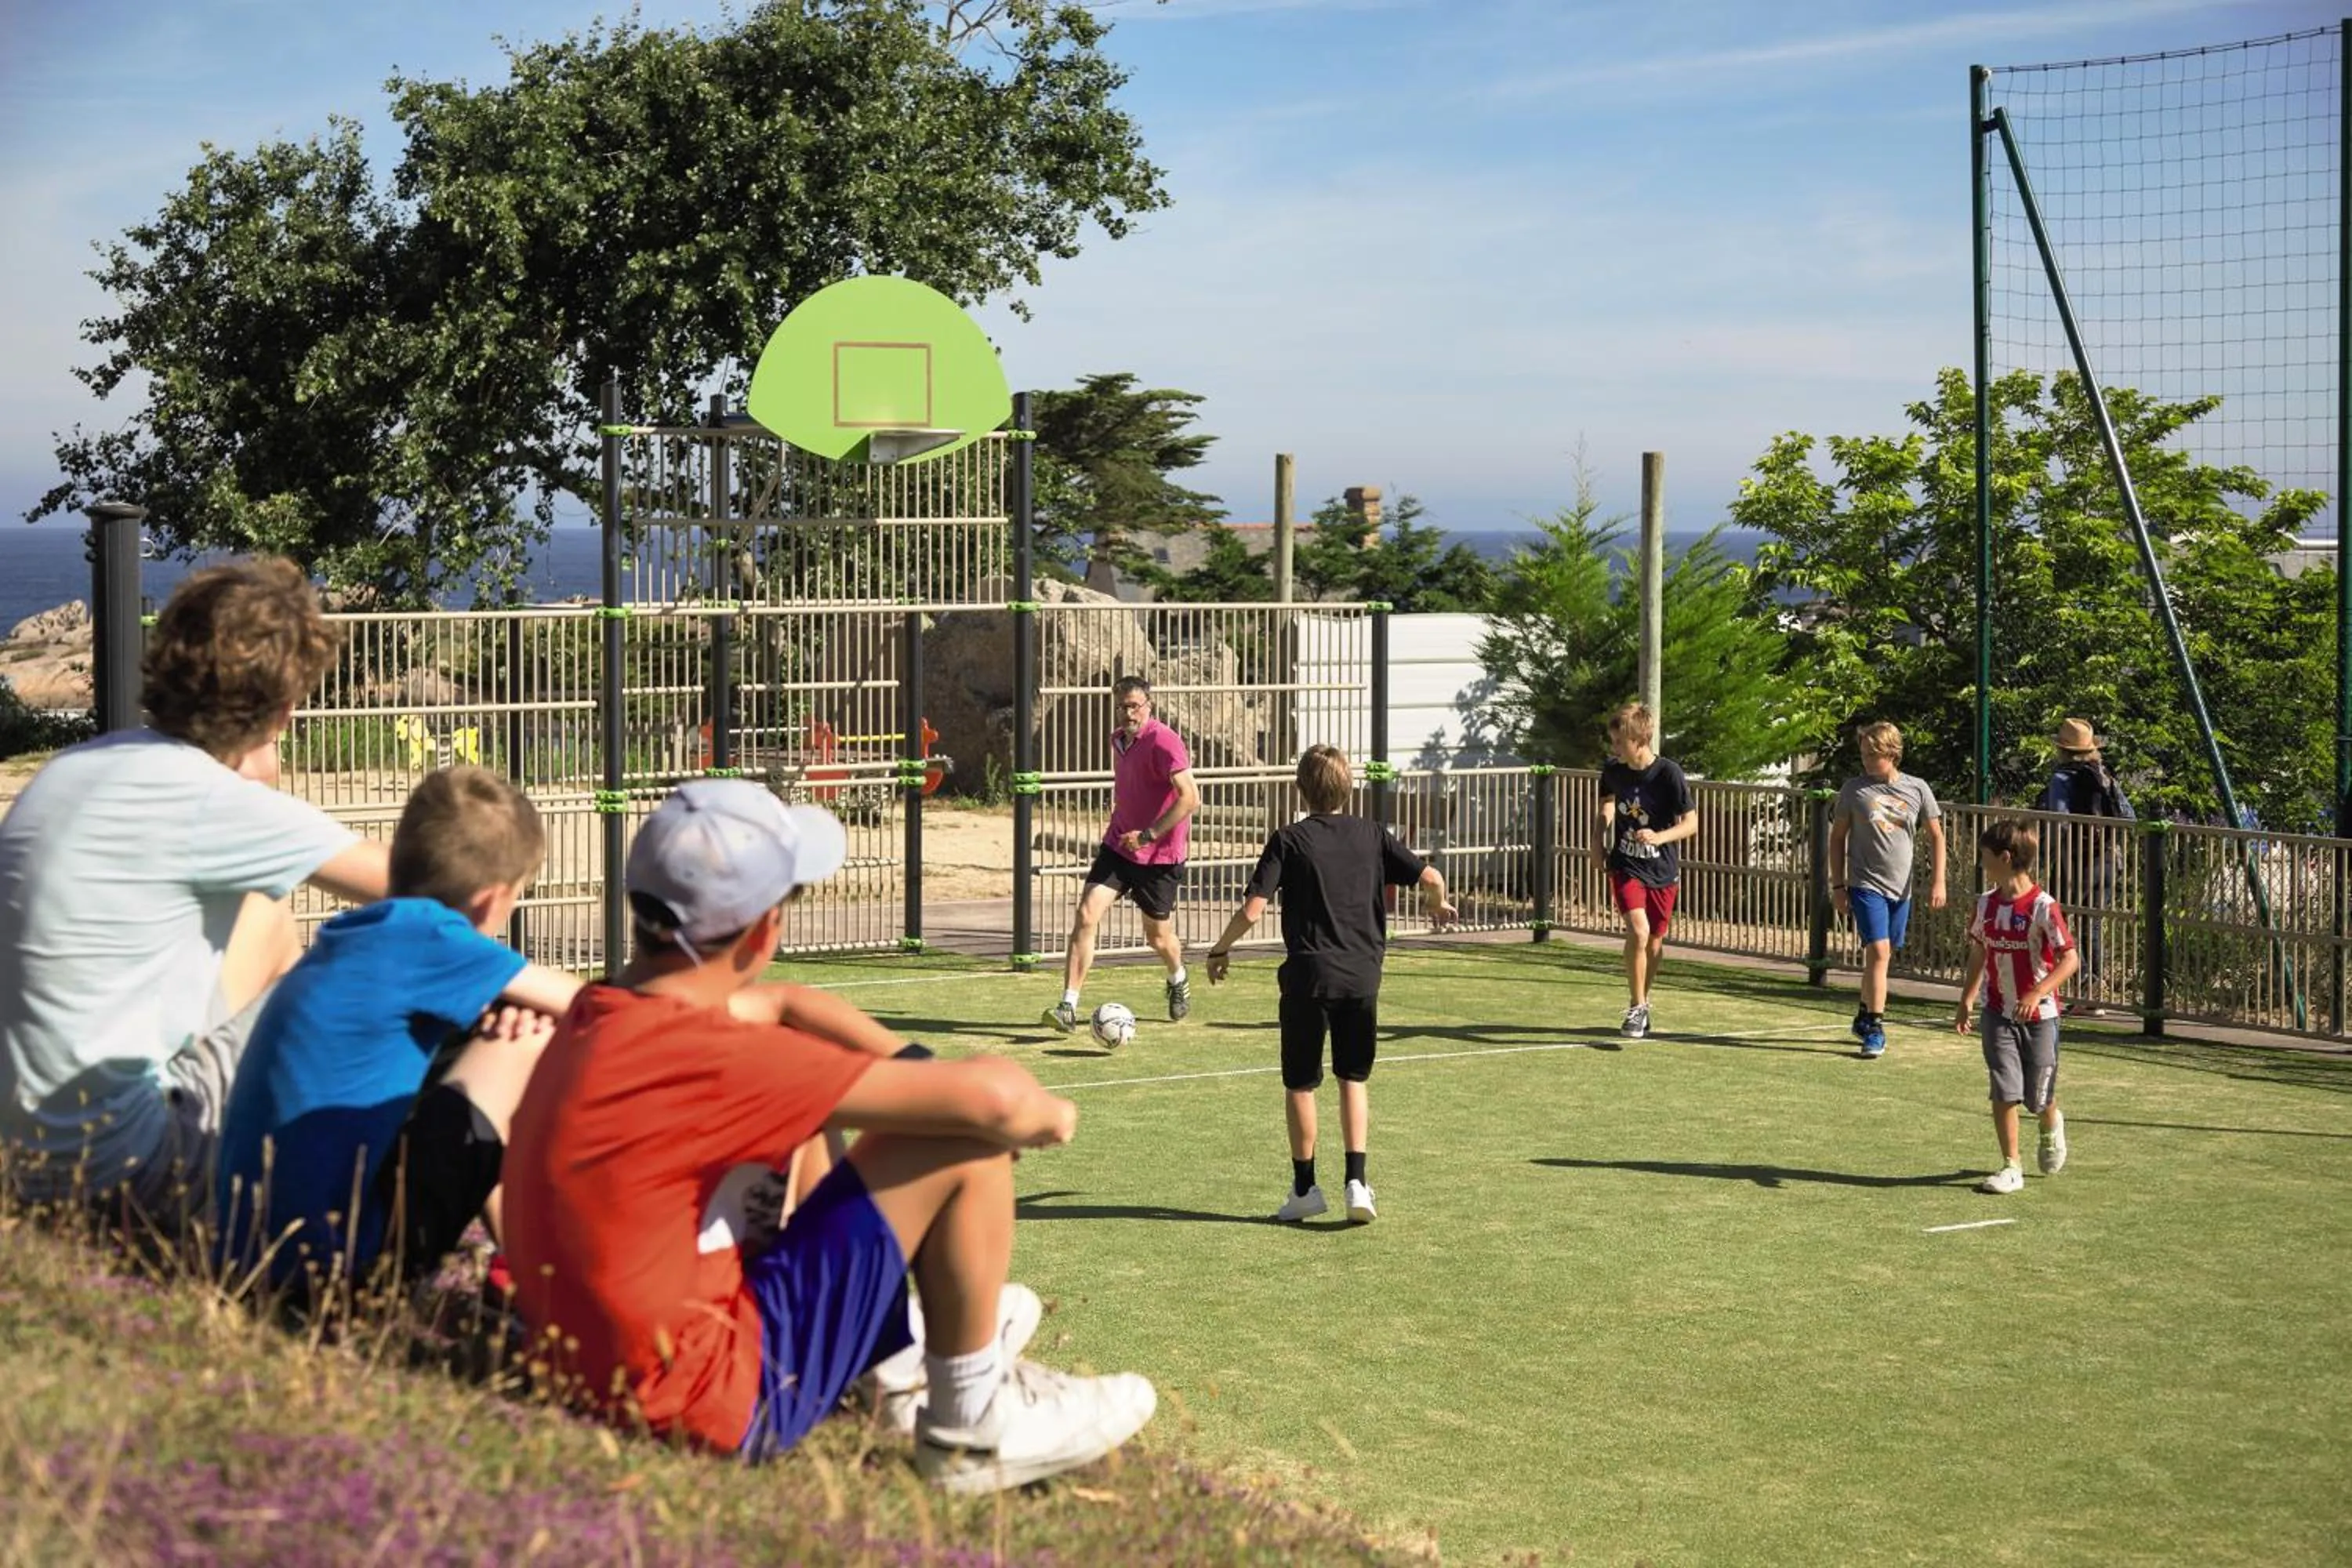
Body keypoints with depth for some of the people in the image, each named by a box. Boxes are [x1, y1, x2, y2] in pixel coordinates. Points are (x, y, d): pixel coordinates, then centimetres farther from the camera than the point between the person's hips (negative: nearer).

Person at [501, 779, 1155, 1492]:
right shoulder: (704, 1057, -24)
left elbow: (785, 1005, 21)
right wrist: (1044, 1113, 0)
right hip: (723, 1410, -9)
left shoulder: (602, 1014, 1)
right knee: (970, 1139, -8)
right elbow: (990, 1099, -21)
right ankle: (969, 1428, 7)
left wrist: (914, 1067, 11)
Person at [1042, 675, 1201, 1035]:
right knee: (1086, 915, -12)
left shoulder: (1163, 741, -18)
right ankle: (1069, 1006, -13)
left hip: (1159, 856, -6)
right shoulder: (1118, 739, 7)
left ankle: (1179, 981, 45)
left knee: (1158, 935, 9)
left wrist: (1148, 835, -26)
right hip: (1118, 846, 6)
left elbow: (1190, 797, -25)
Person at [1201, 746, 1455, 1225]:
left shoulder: (1289, 841, -4)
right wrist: (1438, 906, 24)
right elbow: (1430, 877, 1)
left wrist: (1220, 950, 4)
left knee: (1300, 1084, 11)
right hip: (1362, 975, 3)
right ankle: (1356, 1181, 5)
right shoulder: (1371, 835, 5)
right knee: (1355, 1079, 17)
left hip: (1308, 975, -3)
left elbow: (1252, 911, -11)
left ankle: (1304, 1188, 17)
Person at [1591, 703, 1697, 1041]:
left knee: (1654, 941, 10)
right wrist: (1599, 841, 4)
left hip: (1662, 870, -1)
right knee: (1638, 930, -19)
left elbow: (1691, 823, -15)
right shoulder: (1613, 770, -6)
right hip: (1625, 865, 1)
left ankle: (1643, 1002, 35)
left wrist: (1660, 837, -32)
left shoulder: (1669, 775, -19)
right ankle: (1636, 1008, -7)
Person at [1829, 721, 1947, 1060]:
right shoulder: (1854, 789, -3)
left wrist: (1937, 881, 2)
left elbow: (1935, 836, 9)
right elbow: (1838, 837, 4)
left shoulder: (1917, 789, 1)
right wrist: (1838, 885, 1)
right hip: (1866, 883, -3)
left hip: (1901, 888, 3)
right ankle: (1874, 1030, -10)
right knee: (1878, 952, -14)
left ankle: (1865, 1016, 30)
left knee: (1885, 956, 12)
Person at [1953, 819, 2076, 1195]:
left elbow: (2070, 958, -18)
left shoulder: (2042, 907, -17)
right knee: (2004, 1092, -4)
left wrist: (2038, 994, -27)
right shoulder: (1986, 904, 2)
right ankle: (2011, 1167, 3)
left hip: (2039, 1015, -4)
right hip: (1999, 1013, 4)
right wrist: (1967, 1000, 12)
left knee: (2038, 1097, 8)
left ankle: (2052, 1126, 42)